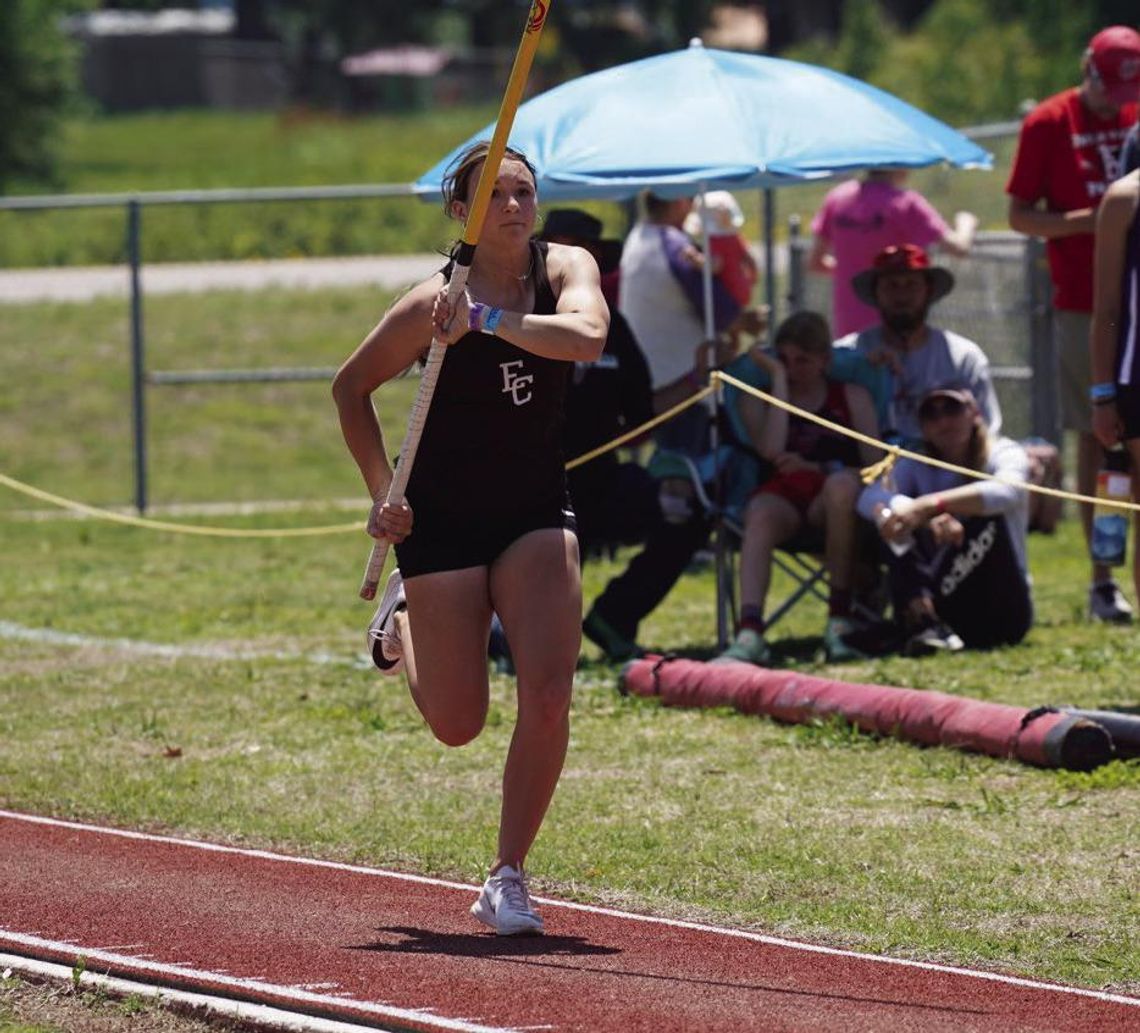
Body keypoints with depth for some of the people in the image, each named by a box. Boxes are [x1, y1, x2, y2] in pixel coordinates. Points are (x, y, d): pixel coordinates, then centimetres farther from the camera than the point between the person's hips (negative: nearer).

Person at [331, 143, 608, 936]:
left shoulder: (566, 269, -6)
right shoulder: (435, 304, -12)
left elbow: (586, 337, -29)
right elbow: (352, 387, 2)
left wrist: (489, 319, -36)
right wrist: (382, 492, -6)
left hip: (537, 514, 2)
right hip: (445, 518, -2)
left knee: (548, 700, -14)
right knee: (458, 724, 5)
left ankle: (509, 878, 0)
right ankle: (403, 619, 39)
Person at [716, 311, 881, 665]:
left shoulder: (852, 397, 17)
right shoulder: (758, 398, 17)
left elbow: (873, 466, 4)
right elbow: (771, 450, -5)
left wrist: (815, 468, -12)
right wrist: (778, 378, 0)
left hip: (831, 502, 0)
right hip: (783, 496, 0)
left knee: (841, 485, -38)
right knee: (760, 516, -37)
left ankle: (839, 621, -33)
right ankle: (750, 633, -56)